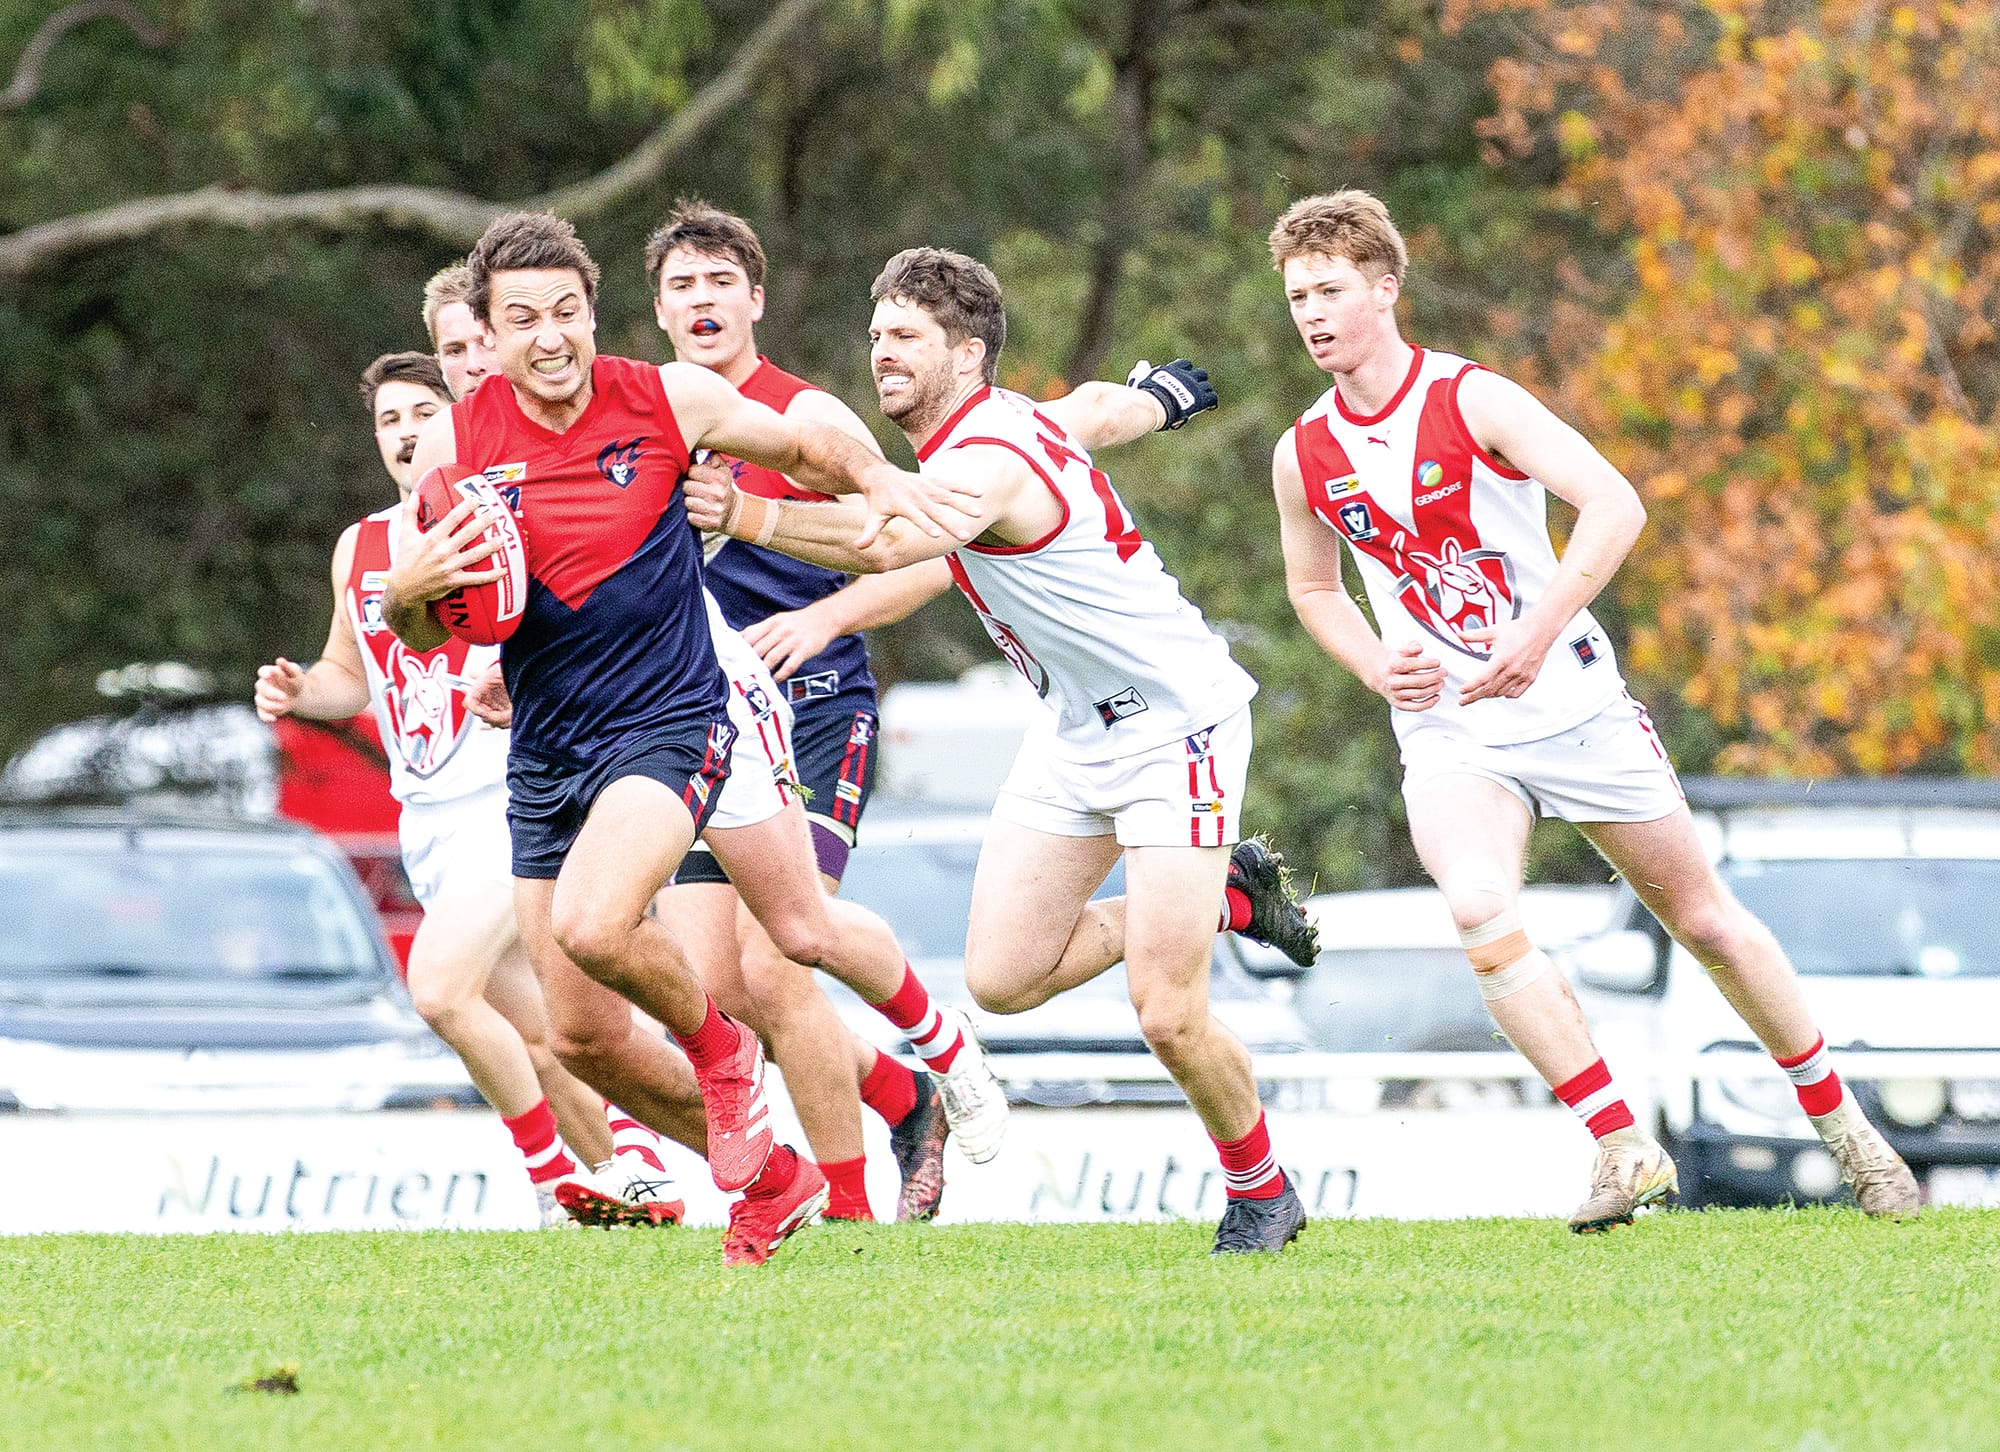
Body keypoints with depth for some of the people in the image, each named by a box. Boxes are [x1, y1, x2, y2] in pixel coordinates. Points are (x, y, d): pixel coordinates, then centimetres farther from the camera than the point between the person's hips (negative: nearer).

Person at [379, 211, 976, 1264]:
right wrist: (407, 594, -17)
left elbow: (806, 450, 11)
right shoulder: (453, 444, -3)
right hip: (544, 756, 4)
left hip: (667, 724, -4)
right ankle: (773, 1179, 26)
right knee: (584, 1038, 5)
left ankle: (720, 1048, 0)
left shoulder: (671, 401, -7)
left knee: (592, 923, -31)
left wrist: (879, 482, -10)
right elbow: (425, 635, 6)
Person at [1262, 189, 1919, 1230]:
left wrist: (1536, 637, -30)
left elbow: (1615, 505, -21)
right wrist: (1377, 666, 0)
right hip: (1446, 731, 2)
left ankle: (1841, 1125, 25)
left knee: (1702, 919, 6)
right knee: (1481, 913, -26)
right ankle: (1623, 1151, -20)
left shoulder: (1471, 400, -12)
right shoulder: (1303, 457, 2)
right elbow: (1313, 586, 20)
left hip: (1569, 702, -2)